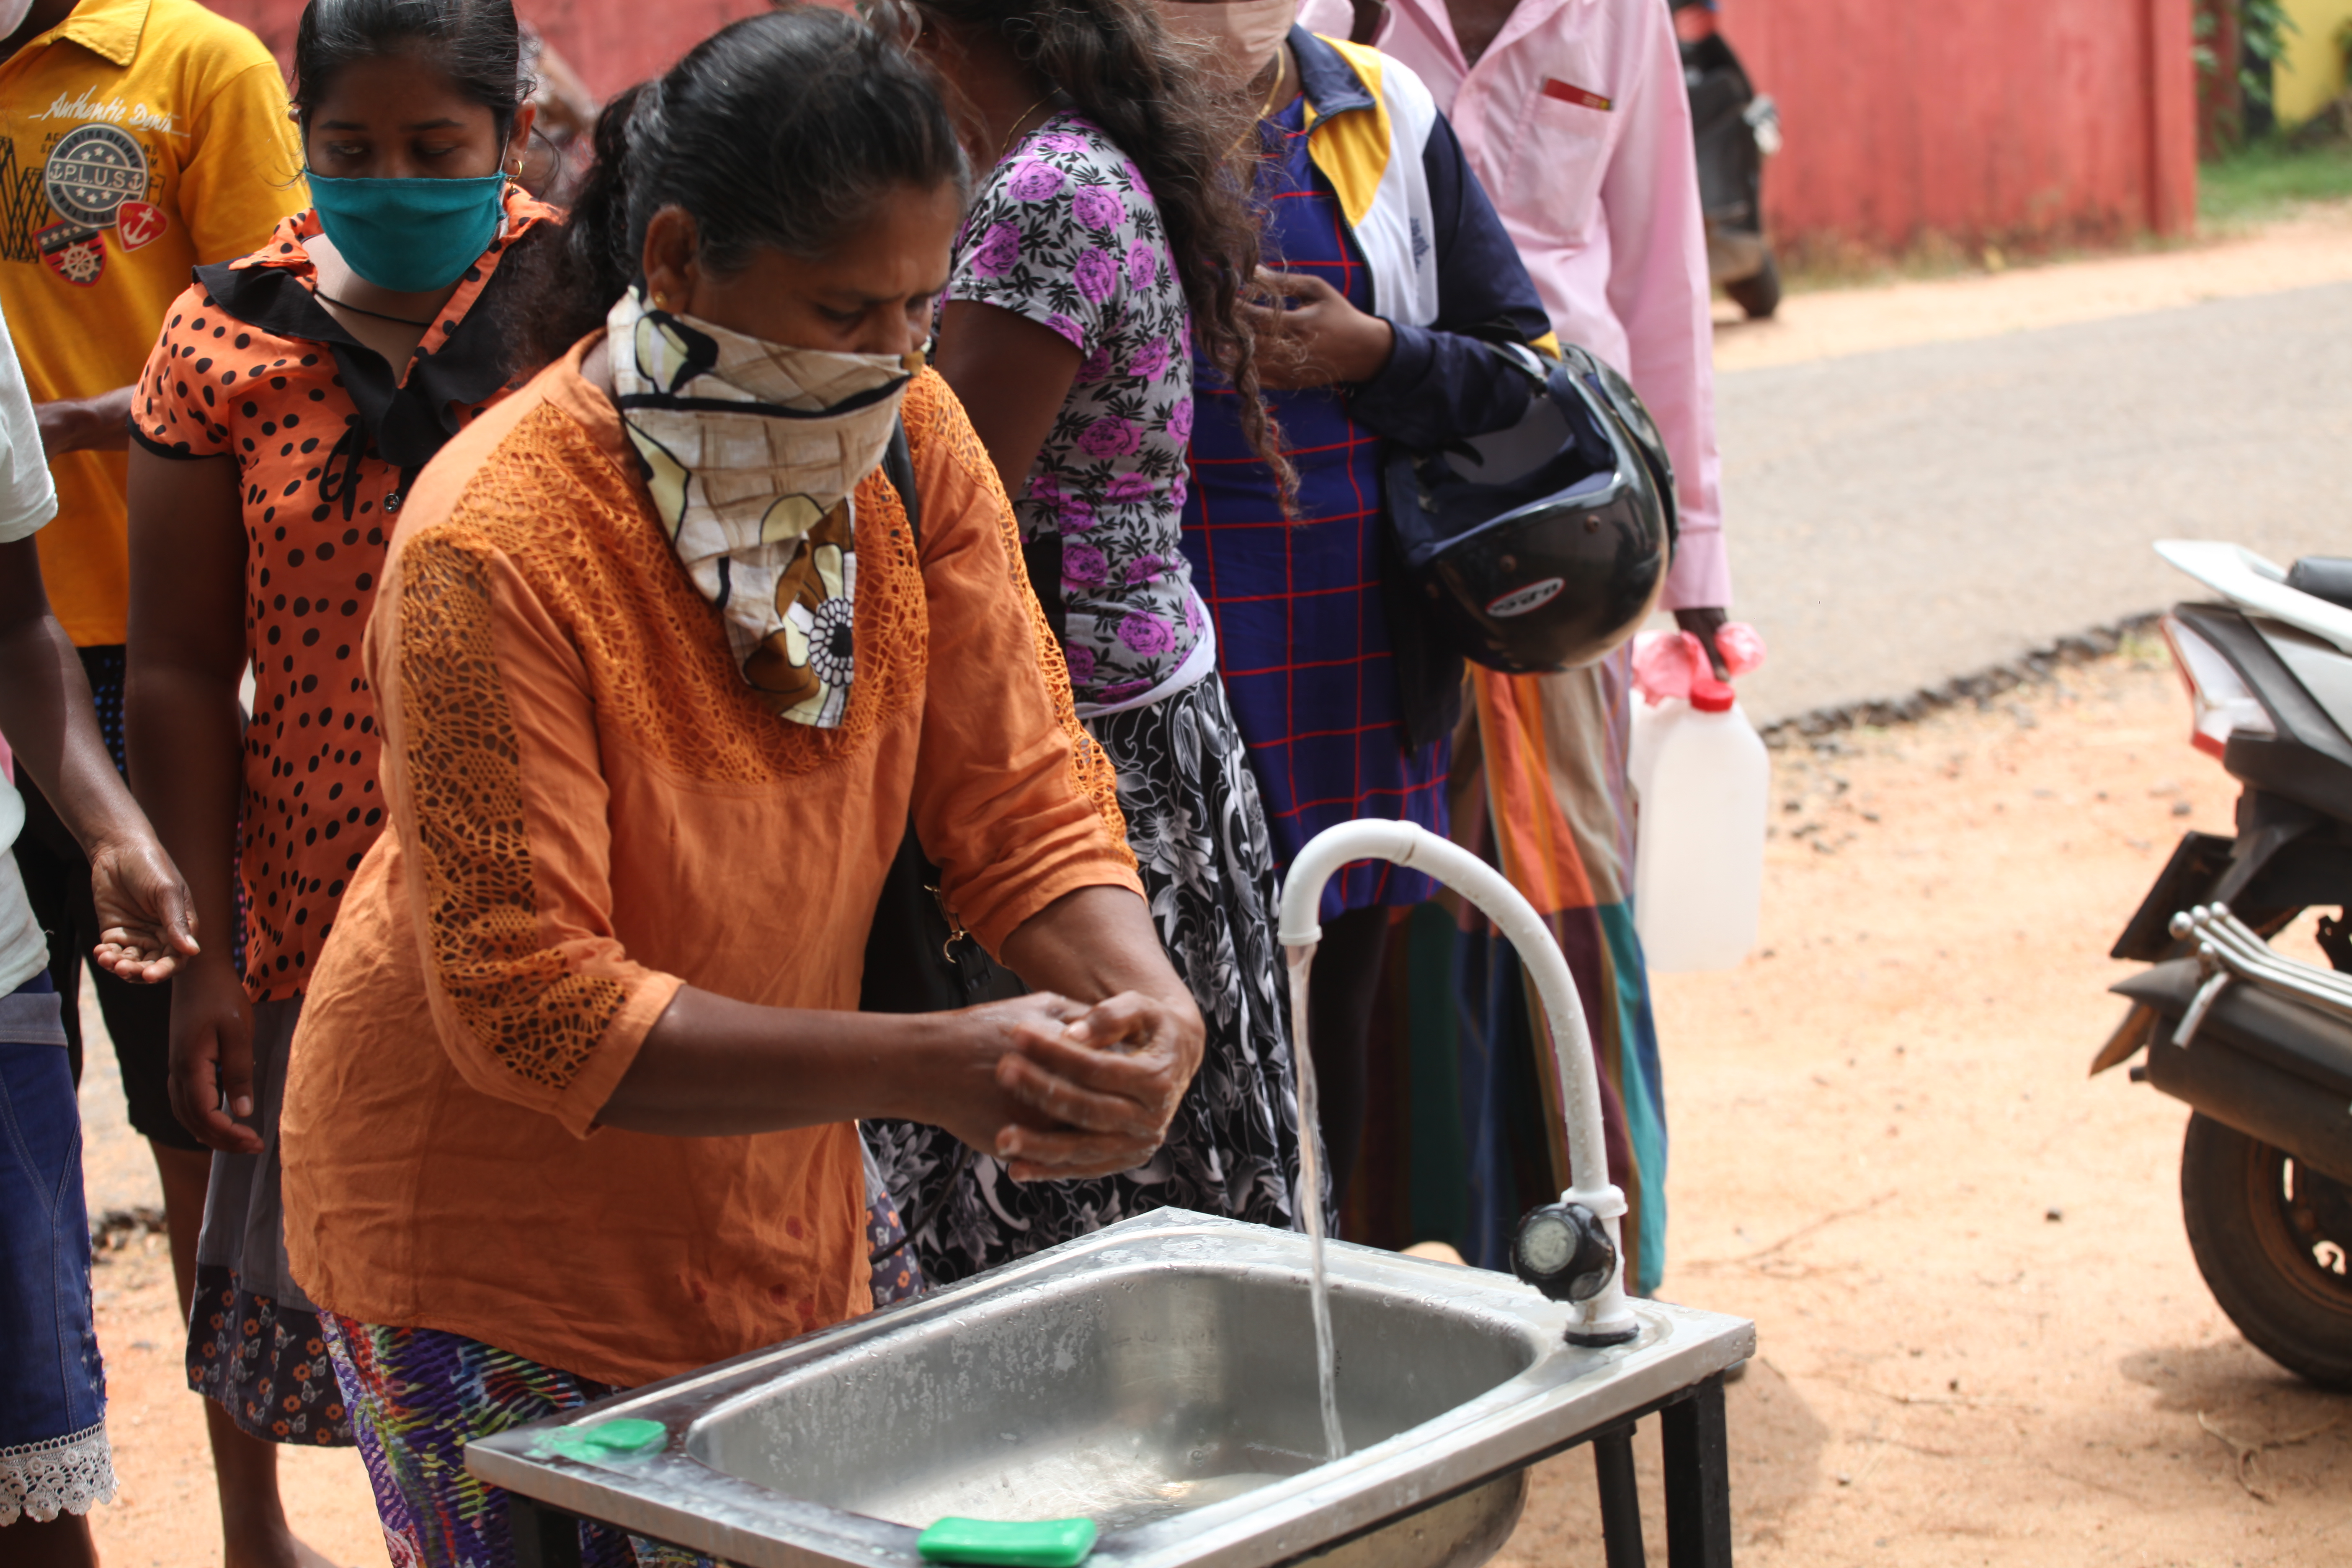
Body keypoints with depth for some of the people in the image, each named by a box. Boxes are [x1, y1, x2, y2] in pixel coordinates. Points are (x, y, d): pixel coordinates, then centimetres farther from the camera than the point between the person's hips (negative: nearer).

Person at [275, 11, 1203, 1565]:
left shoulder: (911, 443, -9)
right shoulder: (496, 547, -26)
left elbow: (1023, 796, -6)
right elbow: (527, 1007, -26)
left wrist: (1146, 999, -27)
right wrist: (925, 1065, -33)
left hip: (785, 1204, 5)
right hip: (493, 1234, -5)